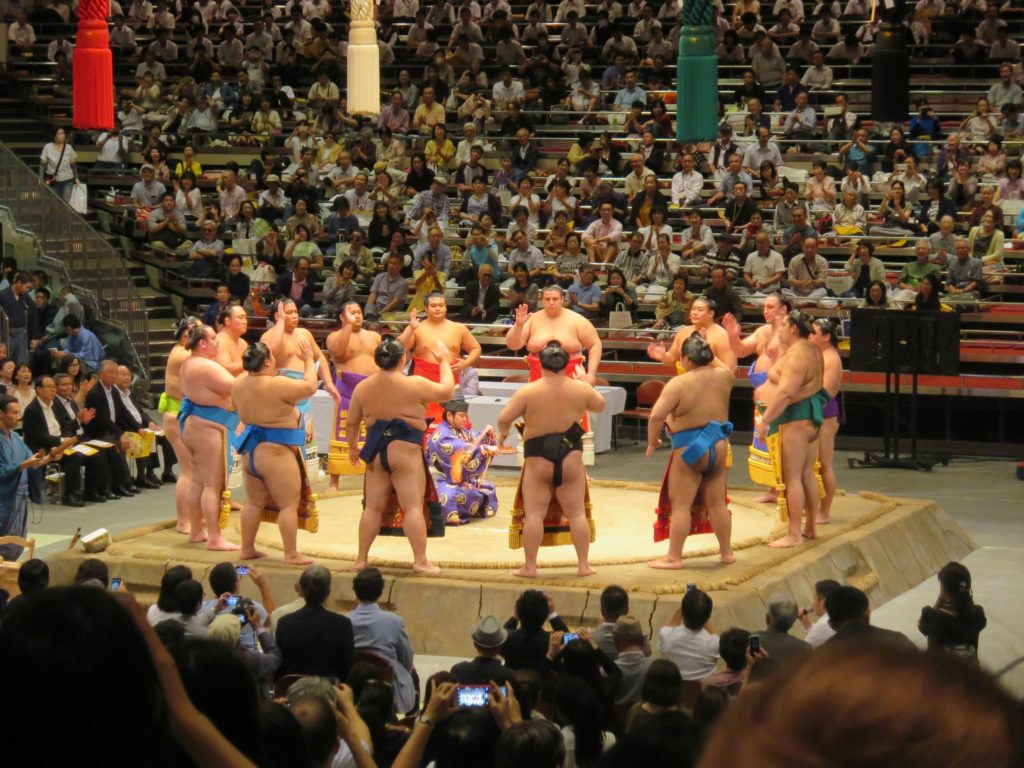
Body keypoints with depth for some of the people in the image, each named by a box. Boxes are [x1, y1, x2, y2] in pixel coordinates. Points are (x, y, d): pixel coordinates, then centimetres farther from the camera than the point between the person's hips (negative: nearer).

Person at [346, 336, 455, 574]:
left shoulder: (363, 387, 4)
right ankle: (420, 560, -6)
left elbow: (352, 422, 10)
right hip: (405, 450, -5)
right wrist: (445, 362, 15)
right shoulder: (414, 385, -10)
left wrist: (353, 446, 26)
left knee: (373, 507, 11)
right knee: (413, 506, -3)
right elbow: (447, 390, 2)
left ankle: (361, 558, 15)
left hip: (376, 451, 5)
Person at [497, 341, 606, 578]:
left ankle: (530, 566, 2)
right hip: (570, 458, 2)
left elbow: (503, 418, -9)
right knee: (577, 513, 9)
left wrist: (503, 434, 12)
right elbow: (600, 405, 18)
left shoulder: (528, 391, -9)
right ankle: (583, 565, 11)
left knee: (534, 514, 2)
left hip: (538, 459, -2)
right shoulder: (580, 389, -1)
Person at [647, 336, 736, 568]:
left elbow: (656, 416, -20)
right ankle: (726, 552, 23)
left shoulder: (678, 384, -16)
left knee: (680, 505, 1)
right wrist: (708, 353, 31)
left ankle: (674, 557, 3)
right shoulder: (723, 377, 0)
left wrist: (652, 442, -6)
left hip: (689, 450, -6)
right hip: (719, 448, 6)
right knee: (717, 503, 15)